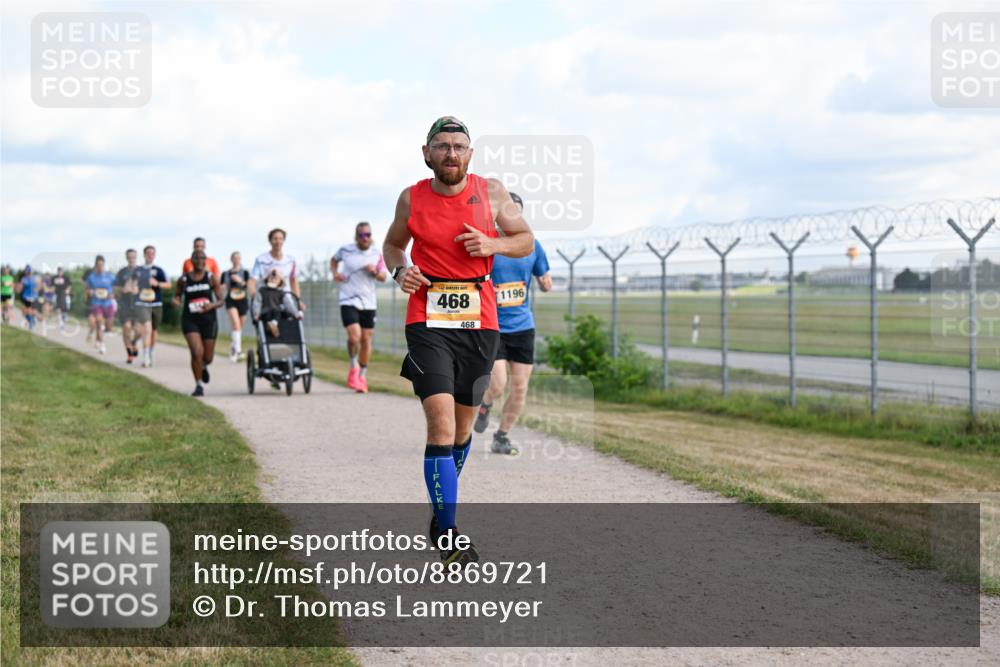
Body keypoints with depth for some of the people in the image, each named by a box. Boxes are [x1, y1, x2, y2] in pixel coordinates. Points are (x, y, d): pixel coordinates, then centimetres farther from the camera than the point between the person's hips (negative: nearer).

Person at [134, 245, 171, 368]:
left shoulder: (158, 270, 3)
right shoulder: (138, 271, 7)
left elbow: (168, 284, -5)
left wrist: (157, 284, -19)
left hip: (156, 305, 1)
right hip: (141, 304, -1)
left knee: (153, 331, 13)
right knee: (147, 330, -18)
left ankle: (150, 356, 33)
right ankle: (145, 358, -19)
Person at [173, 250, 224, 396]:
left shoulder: (212, 278, -1)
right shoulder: (183, 280, 1)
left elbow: (221, 300, 0)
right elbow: (177, 295, 17)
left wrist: (212, 305, -22)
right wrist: (175, 300, -7)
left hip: (208, 319, 1)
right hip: (190, 320, -1)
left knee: (208, 357, 9)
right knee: (197, 352, -17)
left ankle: (204, 367, 47)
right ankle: (198, 385, -1)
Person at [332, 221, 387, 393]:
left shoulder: (376, 254, 4)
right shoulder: (346, 250, 0)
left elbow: (383, 277, 8)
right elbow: (334, 259, 21)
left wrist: (375, 272, -13)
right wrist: (335, 272, 2)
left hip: (368, 303, 2)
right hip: (349, 301, -2)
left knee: (366, 340, 5)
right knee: (354, 337, -17)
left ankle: (362, 376, 20)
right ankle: (353, 367, 8)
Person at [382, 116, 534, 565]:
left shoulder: (491, 192, 2)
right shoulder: (411, 198, 2)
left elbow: (526, 240, 11)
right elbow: (393, 244, 19)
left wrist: (493, 244, -9)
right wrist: (399, 270, -3)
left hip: (480, 325, 2)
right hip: (427, 323, -2)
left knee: (462, 426, 13)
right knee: (441, 424, -16)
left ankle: (442, 507, 37)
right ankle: (446, 534, -13)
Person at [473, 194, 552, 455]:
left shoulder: (531, 246, 3)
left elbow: (545, 281, 13)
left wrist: (545, 282, -8)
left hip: (523, 327, 4)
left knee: (520, 388, 2)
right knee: (498, 385, -14)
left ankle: (501, 437, 20)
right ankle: (484, 406, 22)